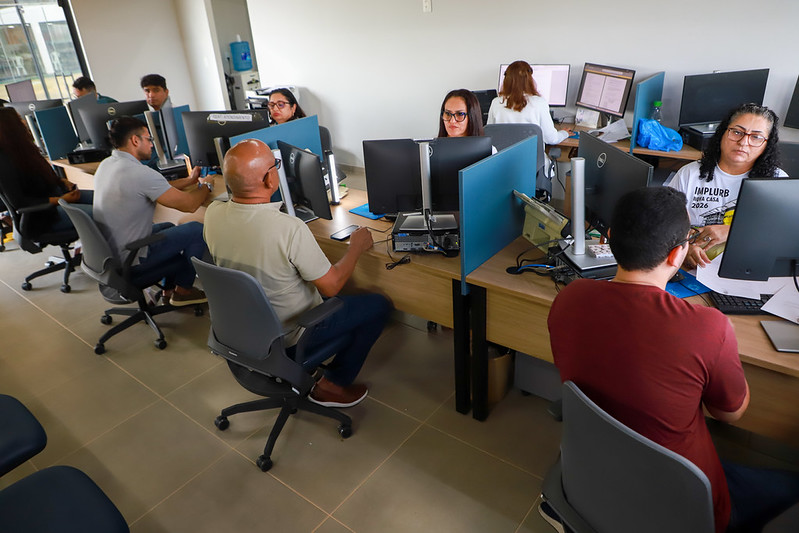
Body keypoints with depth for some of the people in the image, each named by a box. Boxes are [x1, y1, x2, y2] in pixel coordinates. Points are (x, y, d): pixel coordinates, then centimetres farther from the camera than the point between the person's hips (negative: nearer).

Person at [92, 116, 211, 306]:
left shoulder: (106, 164, 4)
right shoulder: (139, 173, -26)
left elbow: (158, 187, 15)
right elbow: (189, 205, -22)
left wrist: (189, 180, 18)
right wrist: (206, 185, -3)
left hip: (107, 251, 10)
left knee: (168, 227, 29)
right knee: (197, 230, -2)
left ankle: (170, 290, 32)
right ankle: (183, 291, 13)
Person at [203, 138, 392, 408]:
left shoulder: (213, 214, -16)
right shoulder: (290, 229, -36)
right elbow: (331, 286, -22)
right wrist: (356, 246, -6)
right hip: (289, 337, -7)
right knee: (379, 305, 6)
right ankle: (332, 385, 14)